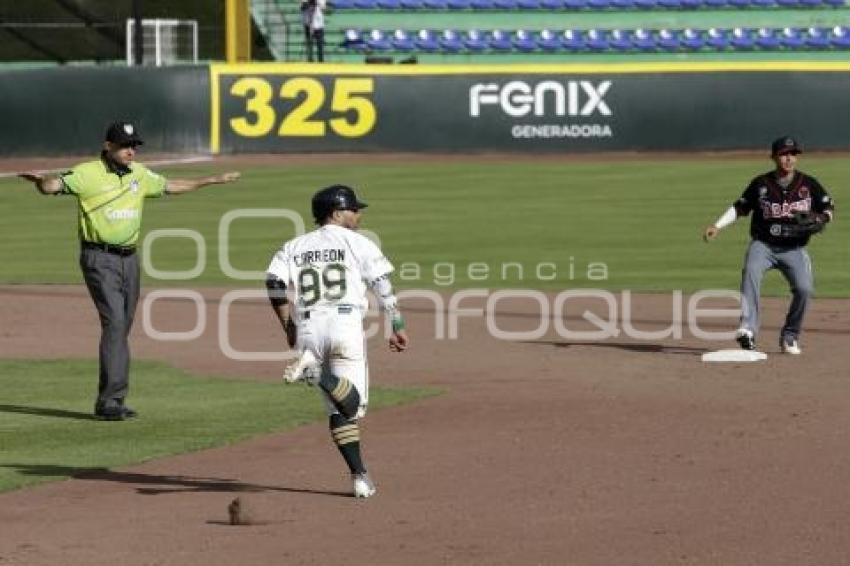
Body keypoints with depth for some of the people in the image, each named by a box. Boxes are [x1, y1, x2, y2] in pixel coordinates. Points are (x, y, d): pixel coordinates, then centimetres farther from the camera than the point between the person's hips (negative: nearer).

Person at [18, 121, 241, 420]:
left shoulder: (139, 174, 12)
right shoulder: (87, 173, -9)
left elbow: (170, 186, 27)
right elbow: (53, 186, -21)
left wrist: (212, 180, 31)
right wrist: (40, 180, -45)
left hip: (129, 258, 7)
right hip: (99, 258, -7)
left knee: (123, 326, 6)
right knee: (114, 321, -16)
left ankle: (112, 400, 11)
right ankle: (109, 401, -17)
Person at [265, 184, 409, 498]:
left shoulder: (294, 247, 18)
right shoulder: (358, 243, 8)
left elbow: (274, 283, 5)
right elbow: (383, 286, 1)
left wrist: (289, 327, 11)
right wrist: (398, 327, 7)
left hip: (308, 328, 4)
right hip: (346, 323, -4)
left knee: (340, 409, 9)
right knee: (352, 404, -9)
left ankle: (360, 476, -1)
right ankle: (317, 373, -37)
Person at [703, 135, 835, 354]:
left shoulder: (809, 184, 0)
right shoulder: (760, 184, -1)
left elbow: (828, 207, 9)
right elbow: (740, 207, 6)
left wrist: (820, 220, -14)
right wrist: (717, 226, -5)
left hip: (794, 249, 1)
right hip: (763, 244, -1)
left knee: (804, 288, -19)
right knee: (751, 271, -31)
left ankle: (789, 337, 4)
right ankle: (748, 329, -39)